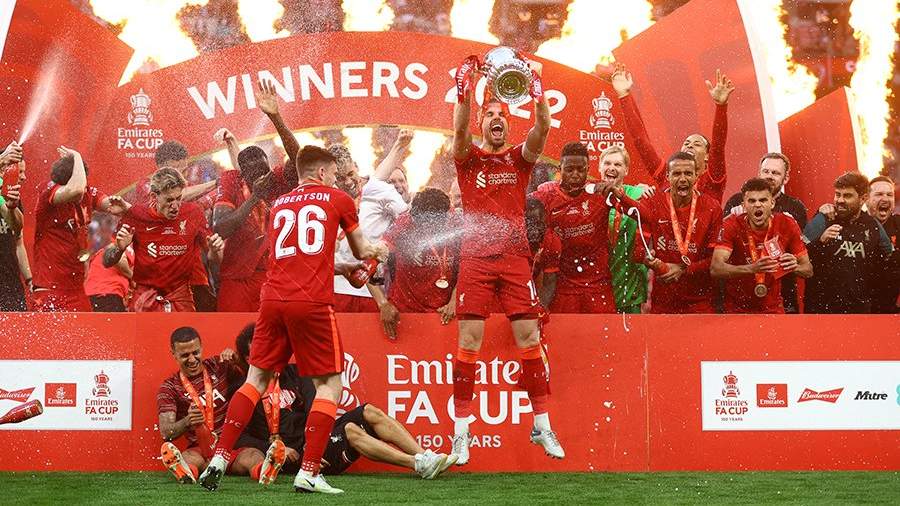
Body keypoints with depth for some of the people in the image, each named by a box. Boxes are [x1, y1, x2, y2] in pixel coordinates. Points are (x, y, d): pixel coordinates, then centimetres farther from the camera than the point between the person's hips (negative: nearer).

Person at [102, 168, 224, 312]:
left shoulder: (193, 213, -4)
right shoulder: (136, 215, -7)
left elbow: (214, 260, 8)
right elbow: (107, 262, 0)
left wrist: (215, 251, -14)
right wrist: (119, 248, -20)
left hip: (182, 299, 1)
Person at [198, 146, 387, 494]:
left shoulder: (279, 205, 20)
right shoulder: (339, 200, 9)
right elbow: (361, 252, 24)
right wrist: (377, 250, 46)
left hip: (273, 300, 4)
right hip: (313, 303, -4)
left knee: (256, 379, 14)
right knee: (330, 384, 5)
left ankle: (219, 459, 6)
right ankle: (308, 473, -4)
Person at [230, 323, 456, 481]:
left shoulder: (292, 373, 20)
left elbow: (312, 405, 6)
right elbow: (239, 437, -6)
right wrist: (273, 448, -18)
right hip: (295, 454, -7)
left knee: (370, 412, -12)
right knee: (350, 430, -28)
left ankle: (425, 456, -24)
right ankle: (420, 465, -39)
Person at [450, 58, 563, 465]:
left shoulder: (520, 158, 13)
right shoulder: (468, 157, 9)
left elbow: (543, 128, -5)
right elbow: (459, 129, -12)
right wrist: (467, 87, -26)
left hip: (516, 257, 1)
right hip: (475, 258, -1)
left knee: (529, 338, -1)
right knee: (470, 341, -5)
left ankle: (542, 425, 6)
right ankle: (461, 430, -1)